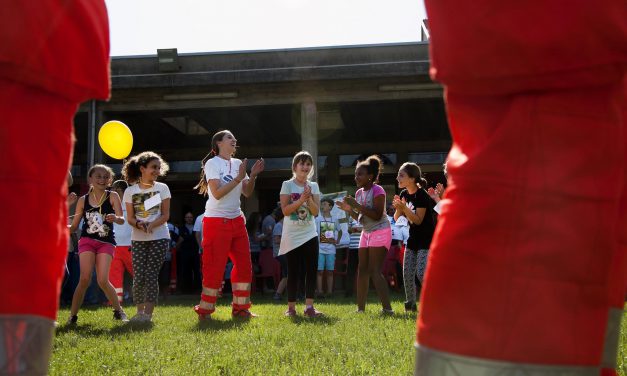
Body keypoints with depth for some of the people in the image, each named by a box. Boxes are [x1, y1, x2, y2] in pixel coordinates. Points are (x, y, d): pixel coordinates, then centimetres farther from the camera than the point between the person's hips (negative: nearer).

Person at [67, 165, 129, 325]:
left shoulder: (112, 196, 0)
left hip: (106, 242, -1)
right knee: (85, 279, -11)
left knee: (103, 281, -11)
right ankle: (72, 315, 2)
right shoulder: (83, 200, 5)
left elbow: (122, 219, -12)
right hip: (87, 240, 1)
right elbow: (73, 226, 9)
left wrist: (116, 218, -35)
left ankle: (118, 310, 10)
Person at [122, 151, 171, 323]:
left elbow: (165, 215, -2)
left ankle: (148, 313, -5)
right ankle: (139, 311, 8)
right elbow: (130, 218, 3)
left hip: (159, 238, -1)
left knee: (151, 275, -6)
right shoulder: (130, 191, 4)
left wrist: (151, 225, -20)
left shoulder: (162, 188, 3)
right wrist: (139, 224, -20)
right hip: (138, 240, 1)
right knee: (139, 276, -4)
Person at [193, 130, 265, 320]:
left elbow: (247, 193, 10)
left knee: (244, 264, 6)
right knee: (214, 267, -4)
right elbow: (217, 193, -19)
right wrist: (238, 178, -21)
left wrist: (253, 176, -6)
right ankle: (204, 310, 7)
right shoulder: (212, 163, -9)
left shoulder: (238, 163, 10)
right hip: (216, 221, -7)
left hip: (237, 221, 7)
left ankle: (239, 308, 16)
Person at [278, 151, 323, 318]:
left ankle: (309, 307, 0)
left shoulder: (314, 186, 6)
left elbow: (316, 212, -1)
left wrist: (309, 198, -17)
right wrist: (301, 199, -21)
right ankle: (291, 307, 9)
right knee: (293, 272, 1)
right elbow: (285, 210, -12)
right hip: (292, 236, -3)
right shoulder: (287, 185, -3)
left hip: (310, 234, 3)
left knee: (311, 271, -3)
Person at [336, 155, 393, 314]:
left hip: (380, 232, -9)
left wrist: (357, 205, -25)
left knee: (374, 271, -15)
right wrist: (349, 210, -1)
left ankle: (387, 308, -15)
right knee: (362, 270, 8)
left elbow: (377, 215, -23)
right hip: (366, 233, 9)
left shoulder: (377, 190, -14)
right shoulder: (359, 193, 10)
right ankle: (360, 308, 14)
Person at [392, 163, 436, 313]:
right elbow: (397, 218, 6)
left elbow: (418, 220, -21)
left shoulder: (422, 195, -19)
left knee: (422, 272, -17)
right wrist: (398, 208, -15)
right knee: (407, 274, 7)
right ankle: (410, 304, 21)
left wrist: (404, 207, -30)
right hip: (413, 238, 8)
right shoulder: (404, 194, 3)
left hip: (426, 239, -8)